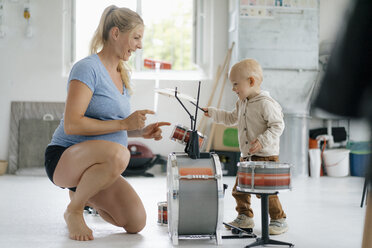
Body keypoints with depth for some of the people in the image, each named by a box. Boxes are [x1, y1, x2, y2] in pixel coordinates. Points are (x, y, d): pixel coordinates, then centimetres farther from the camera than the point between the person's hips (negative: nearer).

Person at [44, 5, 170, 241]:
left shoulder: (122, 74, 15)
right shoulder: (87, 68, -13)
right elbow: (71, 125, -23)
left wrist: (141, 131, 5)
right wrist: (124, 124, -23)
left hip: (95, 166, 8)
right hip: (64, 158, -8)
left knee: (137, 223, -10)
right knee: (118, 153, -40)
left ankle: (82, 193, 17)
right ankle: (74, 210, -13)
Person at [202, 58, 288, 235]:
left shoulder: (266, 103, -16)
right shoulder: (242, 103, 11)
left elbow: (277, 126, -19)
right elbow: (232, 118, 27)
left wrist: (262, 141, -29)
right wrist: (213, 113, 19)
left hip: (266, 156, -9)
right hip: (246, 156, 9)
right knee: (239, 189, 11)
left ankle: (279, 220, 6)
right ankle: (244, 217, 26)